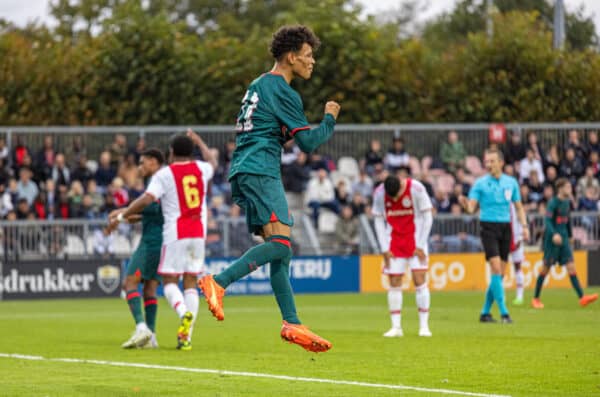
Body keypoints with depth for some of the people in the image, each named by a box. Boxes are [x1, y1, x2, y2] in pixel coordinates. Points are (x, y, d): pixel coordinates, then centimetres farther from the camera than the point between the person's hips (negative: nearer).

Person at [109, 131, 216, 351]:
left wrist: (121, 216, -7)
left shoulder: (164, 174, -6)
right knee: (190, 282, 7)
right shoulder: (201, 169, 8)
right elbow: (212, 162, 33)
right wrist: (199, 141, 48)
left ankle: (184, 313, -28)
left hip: (175, 235, -4)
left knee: (170, 281, 4)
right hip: (198, 233, 4)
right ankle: (186, 336, -1)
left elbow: (147, 199, -15)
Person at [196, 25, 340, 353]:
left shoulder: (259, 86, 22)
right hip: (260, 172, -10)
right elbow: (308, 142, -8)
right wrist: (329, 119, 7)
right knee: (280, 242, -20)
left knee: (277, 246, 5)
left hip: (244, 172, 10)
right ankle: (218, 282, -27)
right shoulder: (281, 90, -7)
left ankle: (292, 323, 0)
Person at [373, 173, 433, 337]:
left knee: (420, 280, -8)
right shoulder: (379, 194, -8)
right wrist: (384, 249, -4)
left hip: (415, 240, -2)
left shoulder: (416, 189, -16)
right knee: (394, 284, -1)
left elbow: (427, 217, -8)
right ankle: (396, 327, 5)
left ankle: (424, 326, -3)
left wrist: (421, 245, -10)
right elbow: (379, 221, 1)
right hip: (394, 242, 2)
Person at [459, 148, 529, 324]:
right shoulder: (480, 183, -1)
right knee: (496, 268, -16)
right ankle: (503, 312, -15)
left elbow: (519, 207, 16)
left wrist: (524, 226, 3)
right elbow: (471, 207, -6)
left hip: (505, 227, 4)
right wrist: (464, 202, -29)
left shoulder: (511, 182, 9)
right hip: (488, 227, -4)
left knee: (500, 273, 3)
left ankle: (485, 312, 14)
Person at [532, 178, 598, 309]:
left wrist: (570, 235, 27)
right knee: (546, 268, 2)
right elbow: (547, 221, -20)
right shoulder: (553, 203, -11)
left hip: (564, 240, 6)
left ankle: (582, 298, -12)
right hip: (552, 239, -6)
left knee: (571, 267, -4)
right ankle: (536, 299, 14)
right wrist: (554, 234, -34)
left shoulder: (567, 202, 10)